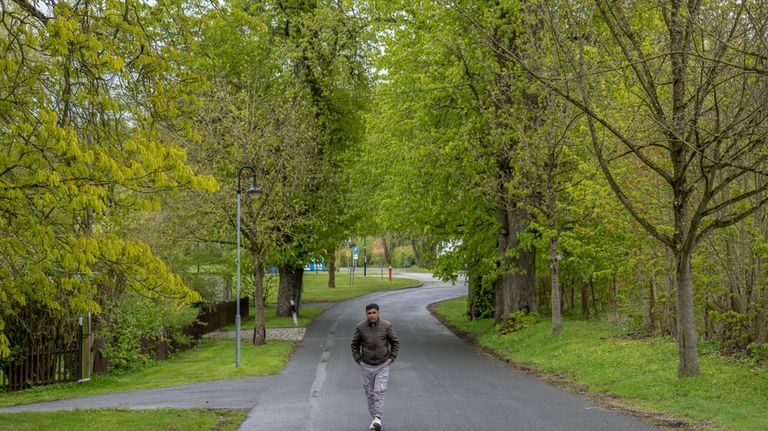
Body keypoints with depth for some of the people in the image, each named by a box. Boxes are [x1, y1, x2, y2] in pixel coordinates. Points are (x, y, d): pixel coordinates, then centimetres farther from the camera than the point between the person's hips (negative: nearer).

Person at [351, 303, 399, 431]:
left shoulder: (387, 326, -9)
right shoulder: (360, 327, -7)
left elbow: (395, 342, 3)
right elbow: (354, 344, 5)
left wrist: (391, 358, -3)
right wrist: (358, 360, 0)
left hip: (383, 365, -2)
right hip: (366, 366, 2)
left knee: (379, 391, -12)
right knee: (369, 393, 7)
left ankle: (377, 418, -16)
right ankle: (373, 419, 17)